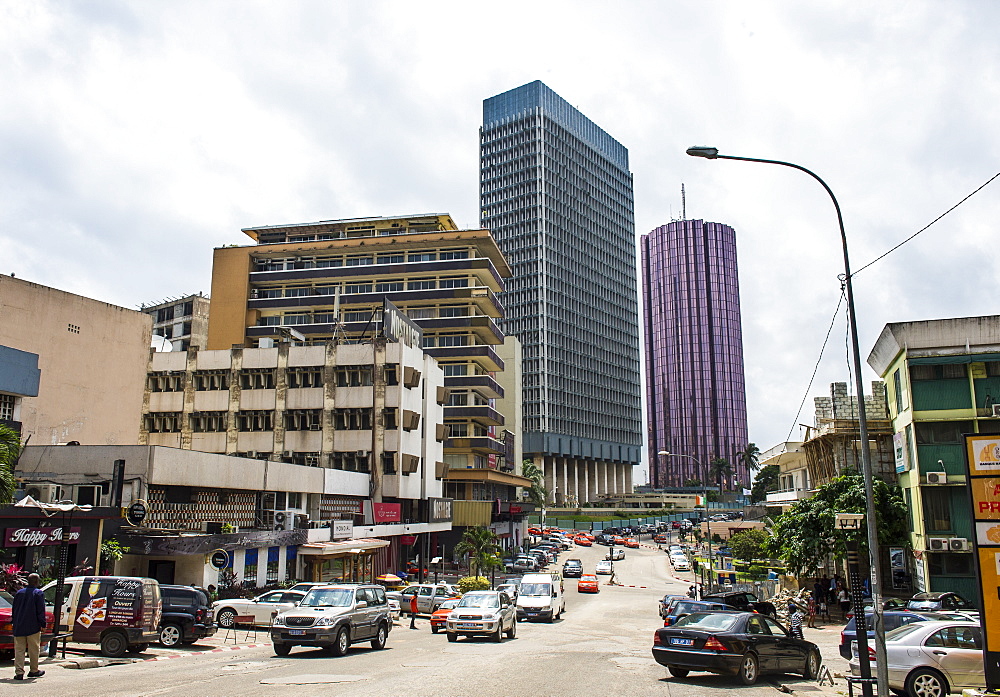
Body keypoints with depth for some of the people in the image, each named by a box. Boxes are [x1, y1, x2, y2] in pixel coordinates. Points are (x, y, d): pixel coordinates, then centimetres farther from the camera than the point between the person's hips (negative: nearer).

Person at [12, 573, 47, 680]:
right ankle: (34, 670, 16)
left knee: (19, 649, 5)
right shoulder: (38, 593, -5)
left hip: (19, 627, 4)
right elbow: (41, 611, -9)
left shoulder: (19, 593, 12)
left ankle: (19, 672, -2)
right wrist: (42, 624, -3)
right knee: (34, 649, 7)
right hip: (33, 627, -4)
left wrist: (14, 622, 22)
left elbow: (13, 609, 16)